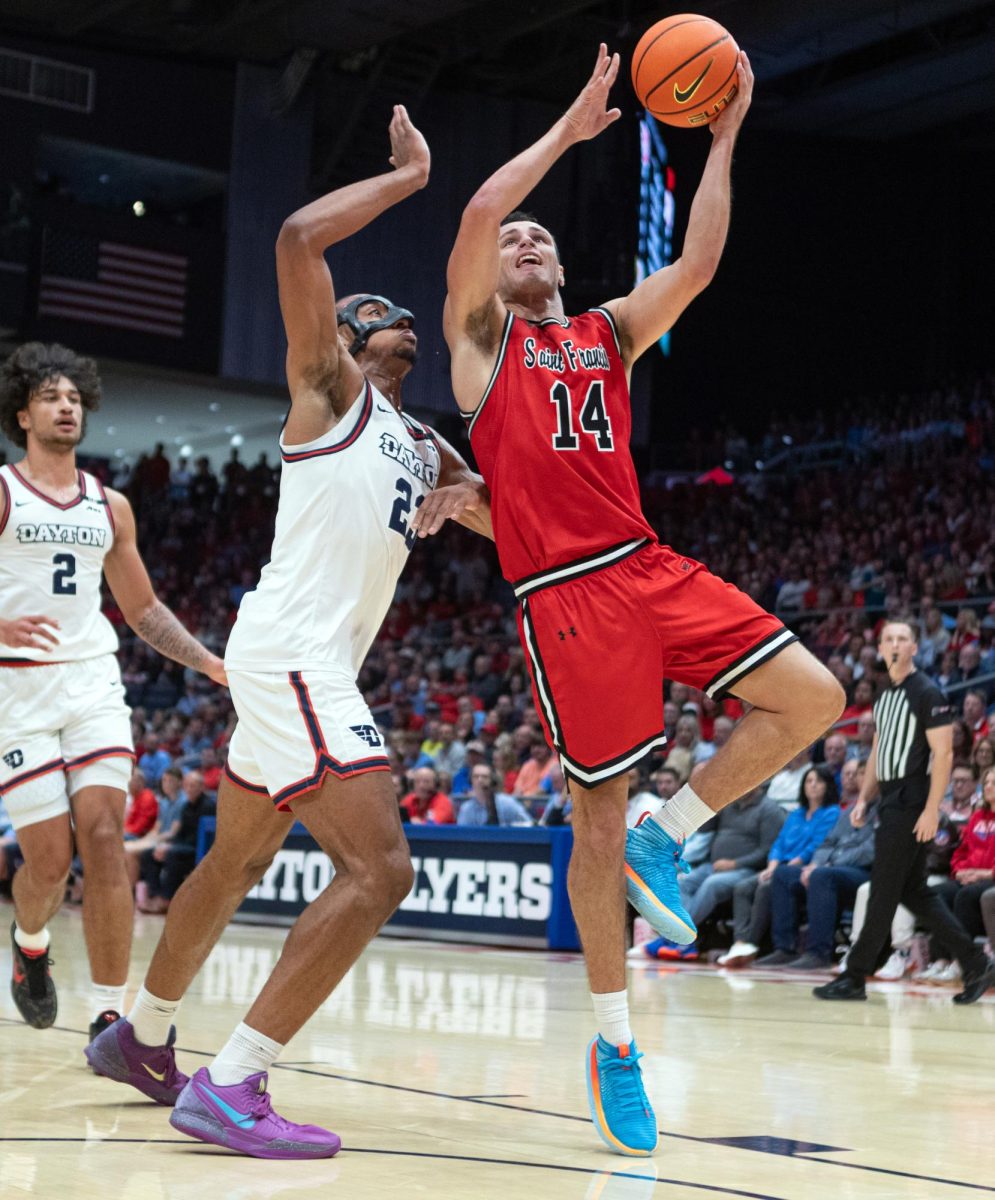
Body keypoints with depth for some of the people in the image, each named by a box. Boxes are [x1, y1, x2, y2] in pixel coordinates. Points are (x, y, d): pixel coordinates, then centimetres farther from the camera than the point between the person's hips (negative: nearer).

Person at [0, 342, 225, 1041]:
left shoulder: (111, 506, 15)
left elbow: (142, 608, 23)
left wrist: (211, 663, 13)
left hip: (94, 681, 4)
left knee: (104, 838, -11)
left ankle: (109, 1020, -9)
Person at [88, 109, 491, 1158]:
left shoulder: (423, 446, 22)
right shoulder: (328, 385, 0)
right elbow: (299, 237, -15)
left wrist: (471, 502, 0)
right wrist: (408, 176, -6)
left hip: (319, 666, 10)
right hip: (291, 649, -10)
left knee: (237, 859, 22)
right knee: (378, 866, -19)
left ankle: (140, 1039, 38)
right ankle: (229, 1088, -21)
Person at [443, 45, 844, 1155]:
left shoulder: (609, 333, 21)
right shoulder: (481, 335, 8)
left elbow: (698, 265, 9)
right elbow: (479, 212, -9)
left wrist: (723, 138, 7)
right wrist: (569, 130, 0)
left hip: (649, 570, 5)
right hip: (565, 598, -5)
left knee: (812, 699, -7)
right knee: (596, 819, -1)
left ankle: (667, 835, 9)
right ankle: (614, 1041, 12)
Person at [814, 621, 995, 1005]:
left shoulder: (927, 694, -10)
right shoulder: (885, 696, 16)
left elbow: (943, 753, -15)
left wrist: (932, 811, -20)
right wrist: (863, 799, 13)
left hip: (911, 804, -9)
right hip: (891, 801, 9)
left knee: (883, 893, -5)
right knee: (914, 893, 10)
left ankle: (854, 977, -1)